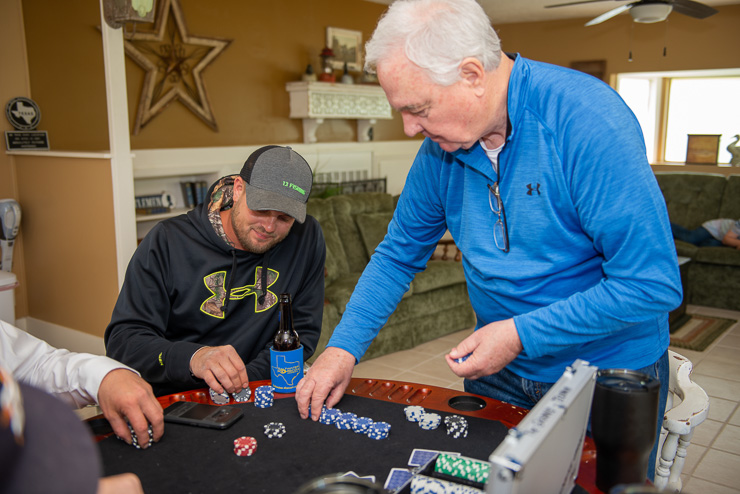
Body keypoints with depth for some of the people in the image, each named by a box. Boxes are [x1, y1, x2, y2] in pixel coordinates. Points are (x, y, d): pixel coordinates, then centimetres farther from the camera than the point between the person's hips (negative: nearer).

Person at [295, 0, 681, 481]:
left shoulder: (588, 120, -26)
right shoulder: (441, 145, -7)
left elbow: (653, 284, -27)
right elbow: (399, 254, 3)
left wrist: (522, 333, -24)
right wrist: (343, 348, -5)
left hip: (608, 377, -4)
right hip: (500, 368, 5)